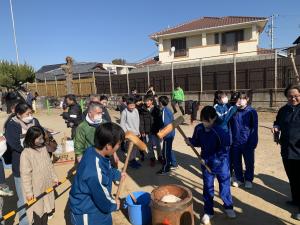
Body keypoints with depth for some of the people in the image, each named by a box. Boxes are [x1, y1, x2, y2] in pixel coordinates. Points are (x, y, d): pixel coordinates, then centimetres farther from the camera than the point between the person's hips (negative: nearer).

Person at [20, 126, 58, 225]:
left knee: (46, 207, 21)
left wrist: (54, 177, 14)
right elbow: (25, 174, -19)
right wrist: (28, 192, -15)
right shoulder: (26, 153, -23)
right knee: (37, 210, 12)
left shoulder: (43, 148, -3)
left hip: (47, 185, 6)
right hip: (36, 188, -6)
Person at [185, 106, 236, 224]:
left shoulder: (221, 130, -23)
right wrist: (190, 141, -15)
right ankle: (208, 211, 31)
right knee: (207, 187, 13)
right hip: (206, 162, 3)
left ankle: (228, 207, 42)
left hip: (221, 162, -3)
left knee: (225, 185, 16)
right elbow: (197, 142, 3)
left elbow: (227, 142, -34)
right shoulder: (199, 128, -11)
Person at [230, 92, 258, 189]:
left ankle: (248, 180, 32)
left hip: (247, 143, -2)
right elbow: (229, 125, 5)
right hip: (235, 142, 2)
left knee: (249, 162, 12)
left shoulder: (251, 111, -8)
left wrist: (253, 142, -10)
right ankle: (239, 178, 33)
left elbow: (254, 128, -7)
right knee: (236, 162, 13)